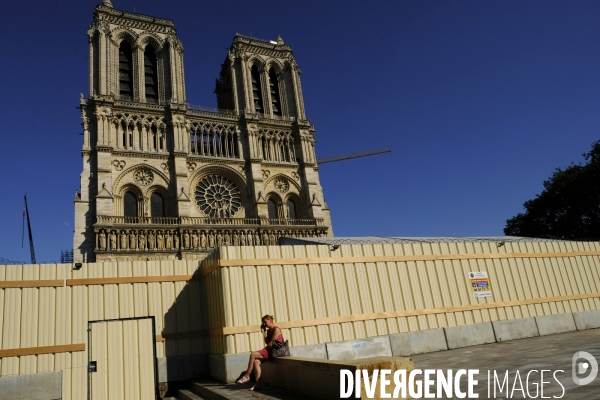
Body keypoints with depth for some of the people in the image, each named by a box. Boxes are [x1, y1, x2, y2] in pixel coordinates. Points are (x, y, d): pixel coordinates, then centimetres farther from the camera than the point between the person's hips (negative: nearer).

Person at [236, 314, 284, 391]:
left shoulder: (276, 329, -8)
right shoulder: (269, 330, 20)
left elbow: (271, 343, -13)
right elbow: (267, 342, 11)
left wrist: (266, 347, 2)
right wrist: (264, 331, 12)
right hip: (269, 351, 9)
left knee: (253, 354, -21)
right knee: (256, 362, -16)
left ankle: (246, 376, -10)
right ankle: (258, 384, -18)